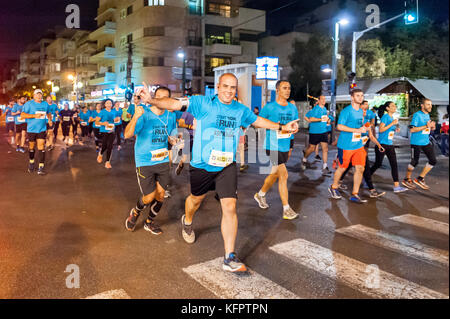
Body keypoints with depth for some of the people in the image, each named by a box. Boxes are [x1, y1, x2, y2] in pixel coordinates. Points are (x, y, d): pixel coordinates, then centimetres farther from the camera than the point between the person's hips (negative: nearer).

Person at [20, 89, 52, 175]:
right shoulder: (29, 104, -5)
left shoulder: (45, 104, 9)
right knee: (31, 147, 12)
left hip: (42, 129, 2)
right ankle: (31, 163, 36)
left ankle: (41, 168, -8)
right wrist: (35, 115, -23)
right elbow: (22, 115, -13)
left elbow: (48, 113, 28)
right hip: (31, 129, -2)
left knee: (41, 147, -7)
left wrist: (50, 119, 8)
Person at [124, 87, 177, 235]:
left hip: (163, 161, 5)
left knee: (160, 194, 8)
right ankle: (136, 212, 29)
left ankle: (149, 222, 31)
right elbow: (127, 135, -29)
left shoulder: (171, 116, 2)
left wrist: (175, 141, -6)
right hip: (145, 162, -5)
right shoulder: (144, 115, -15)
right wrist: (135, 117, -45)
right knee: (149, 197, -6)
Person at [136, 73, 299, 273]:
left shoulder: (241, 110, 3)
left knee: (230, 207, -8)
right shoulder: (203, 103, -10)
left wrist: (282, 127, 24)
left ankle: (229, 258, 0)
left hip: (227, 167, 2)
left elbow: (257, 121, 22)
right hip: (202, 165, -2)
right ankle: (187, 222, 59)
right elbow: (176, 104, -20)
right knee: (196, 199, 21)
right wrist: (152, 101, -36)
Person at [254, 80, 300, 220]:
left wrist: (294, 129, 4)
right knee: (283, 175, -10)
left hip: (285, 147, 7)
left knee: (275, 174, 18)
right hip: (273, 146, -6)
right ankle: (286, 209, -3)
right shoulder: (269, 107, -9)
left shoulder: (292, 108, 8)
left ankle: (260, 194, 42)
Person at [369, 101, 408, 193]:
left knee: (394, 164, -1)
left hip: (390, 145, 8)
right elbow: (381, 129, -19)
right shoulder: (385, 117, -10)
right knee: (378, 164, 0)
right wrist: (392, 123, -18)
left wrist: (396, 130, 5)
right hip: (382, 144, -8)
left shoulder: (392, 118, 14)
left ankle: (396, 186, -2)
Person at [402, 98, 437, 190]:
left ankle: (420, 179, 14)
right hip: (416, 143, -8)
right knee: (414, 162, 0)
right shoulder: (417, 115, -13)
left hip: (426, 142, 8)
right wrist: (426, 126, -23)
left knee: (433, 161, 4)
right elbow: (412, 129, -20)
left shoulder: (427, 115, 13)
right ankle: (407, 180, 20)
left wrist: (432, 127, 0)